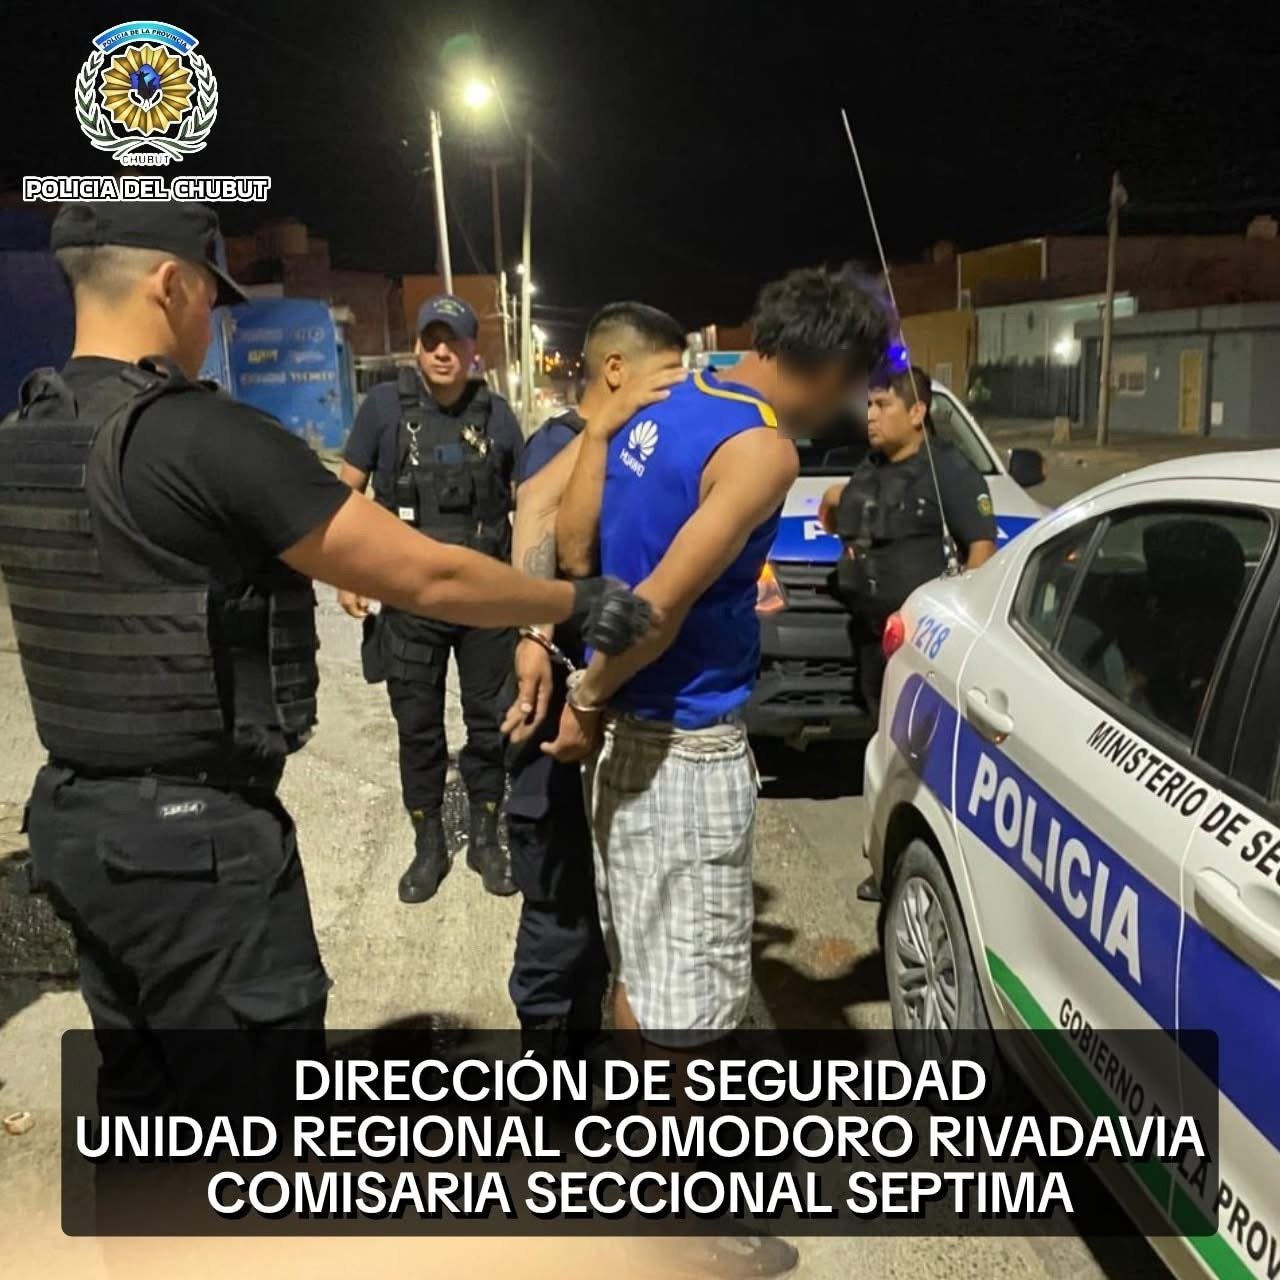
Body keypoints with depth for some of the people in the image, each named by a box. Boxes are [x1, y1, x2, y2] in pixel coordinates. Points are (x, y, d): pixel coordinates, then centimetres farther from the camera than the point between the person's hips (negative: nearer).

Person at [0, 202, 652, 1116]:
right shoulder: (206, 438, -21)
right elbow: (428, 578, -20)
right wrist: (581, 603, -7)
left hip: (75, 818, 9)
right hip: (196, 833, -8)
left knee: (146, 1087, 24)